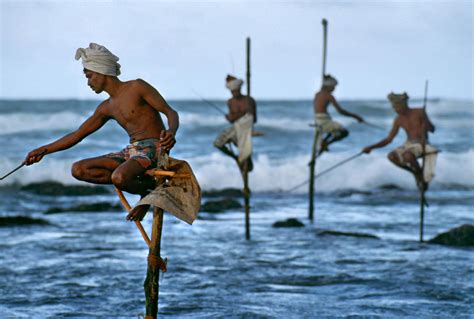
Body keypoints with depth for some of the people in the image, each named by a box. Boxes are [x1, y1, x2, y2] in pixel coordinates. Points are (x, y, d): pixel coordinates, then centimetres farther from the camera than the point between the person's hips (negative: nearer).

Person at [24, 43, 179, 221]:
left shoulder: (136, 87, -4)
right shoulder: (107, 108, 16)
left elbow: (170, 112, -8)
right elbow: (77, 135, 23)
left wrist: (171, 132, -30)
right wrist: (44, 150, 20)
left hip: (153, 148, -8)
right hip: (131, 151, 8)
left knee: (119, 177, -38)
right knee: (78, 170, -6)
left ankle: (148, 189, -2)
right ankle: (143, 186, -9)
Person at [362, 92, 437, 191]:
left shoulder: (419, 113, -7)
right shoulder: (399, 120, 5)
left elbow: (432, 129, -7)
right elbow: (389, 139, 7)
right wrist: (371, 147, -2)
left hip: (421, 144, -6)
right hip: (408, 145, 6)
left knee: (407, 155, -37)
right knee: (392, 156, -22)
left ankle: (420, 173, -8)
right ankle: (415, 172, -2)